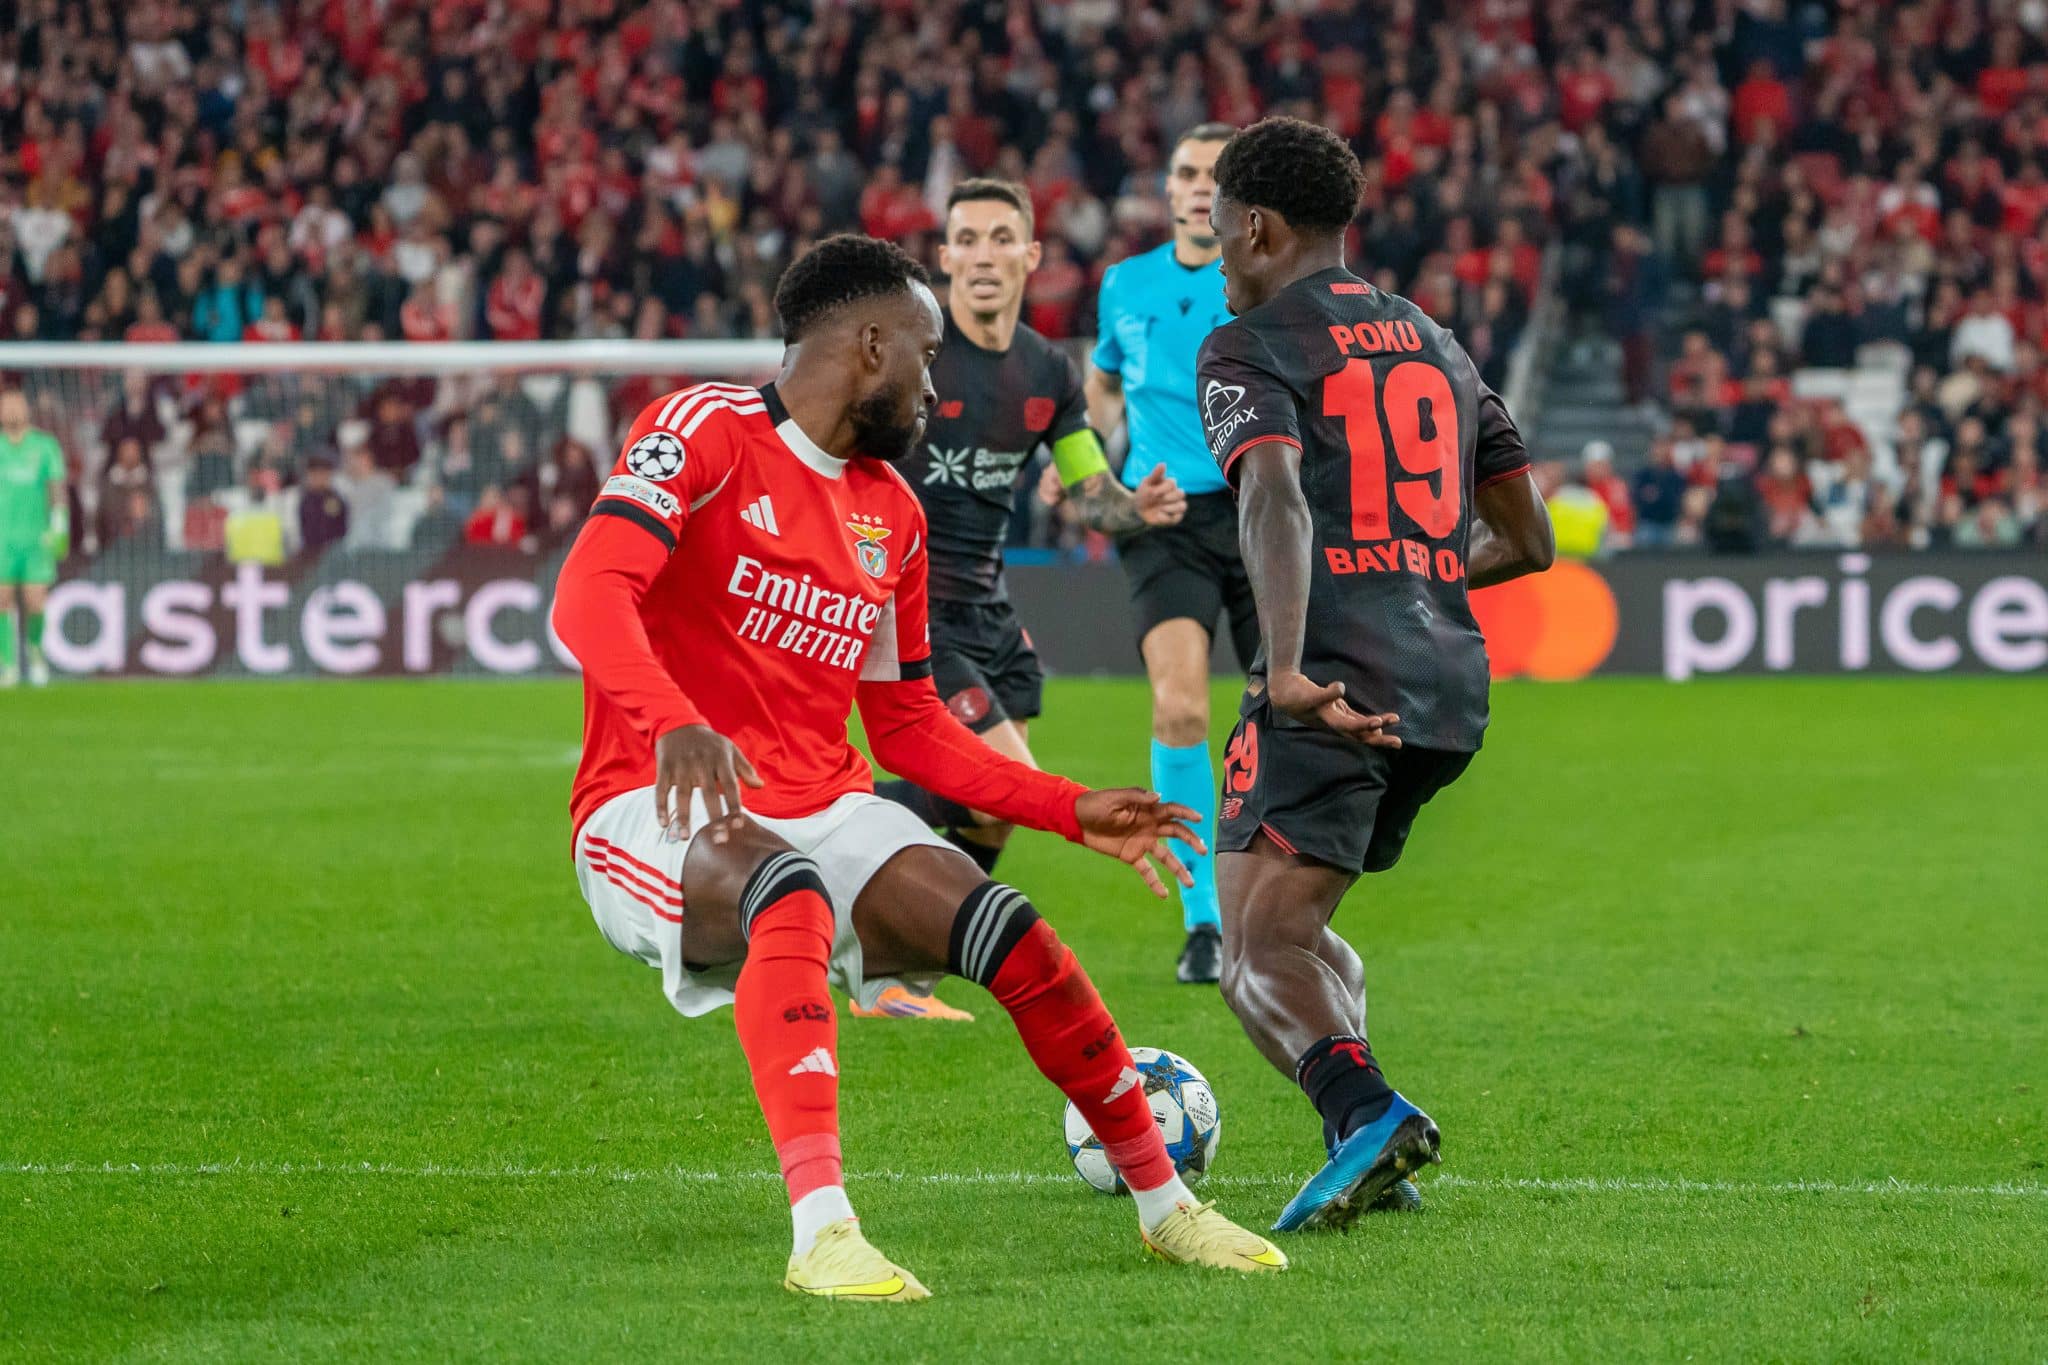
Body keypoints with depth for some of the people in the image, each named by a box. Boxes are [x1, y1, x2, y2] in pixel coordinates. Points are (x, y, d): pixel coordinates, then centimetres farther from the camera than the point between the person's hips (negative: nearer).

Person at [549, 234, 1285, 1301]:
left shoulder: (892, 514, 15)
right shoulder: (705, 432, -9)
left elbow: (907, 727, 22)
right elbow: (589, 597, -24)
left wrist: (1074, 811, 14)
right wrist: (675, 725, -42)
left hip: (824, 807, 7)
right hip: (664, 811, -7)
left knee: (1016, 940, -11)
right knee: (792, 893, -39)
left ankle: (1164, 1206, 9)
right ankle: (821, 1232, -43)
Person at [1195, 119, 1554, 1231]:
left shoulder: (1249, 349, 1)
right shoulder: (1438, 346, 22)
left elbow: (1275, 498, -19)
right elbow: (1527, 542, 25)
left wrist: (1287, 669, -31)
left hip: (1333, 686, -7)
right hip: (1452, 682, 7)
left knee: (1259, 951, -12)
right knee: (1296, 926, 21)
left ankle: (1366, 1111, -37)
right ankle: (1370, 1153, 8)